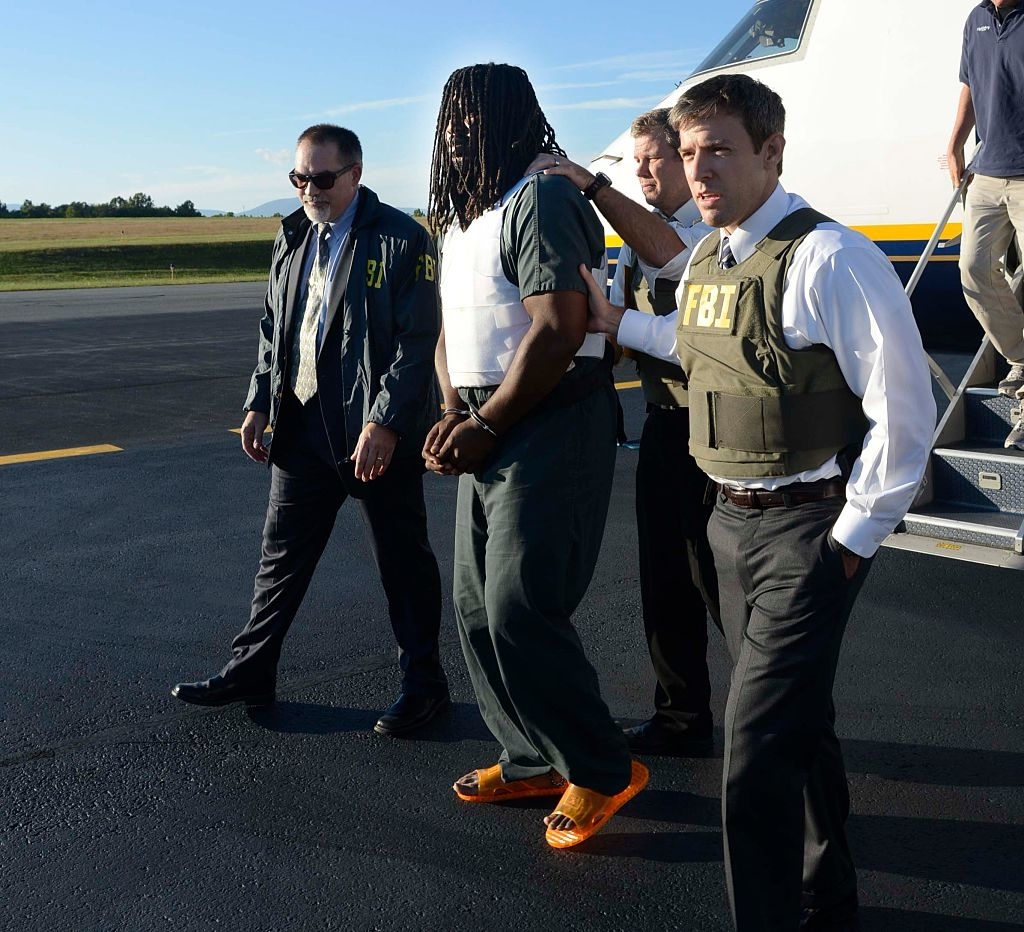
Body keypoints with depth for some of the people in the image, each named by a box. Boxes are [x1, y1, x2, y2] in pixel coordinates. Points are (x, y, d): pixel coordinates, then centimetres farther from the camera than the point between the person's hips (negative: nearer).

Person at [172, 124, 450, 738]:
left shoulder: (401, 239, -10)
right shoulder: (293, 238, 12)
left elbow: (417, 342, -16)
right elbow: (274, 331, 18)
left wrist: (384, 423, -21)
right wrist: (260, 405, 12)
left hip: (378, 433, -6)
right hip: (304, 426, 7)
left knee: (404, 561, 5)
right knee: (282, 554, 14)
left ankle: (424, 685, 20)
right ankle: (250, 671, 27)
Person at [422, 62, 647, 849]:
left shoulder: (540, 200, -12)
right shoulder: (466, 215, 19)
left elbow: (558, 330, -22)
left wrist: (484, 425, -15)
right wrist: (453, 415, 3)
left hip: (551, 429, -10)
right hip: (489, 433, 10)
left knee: (520, 613, -10)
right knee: (479, 607, 12)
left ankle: (602, 771, 9)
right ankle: (536, 760, 28)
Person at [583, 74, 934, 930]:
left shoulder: (829, 259, -19)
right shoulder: (705, 264, 7)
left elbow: (903, 410, -18)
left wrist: (854, 539, -14)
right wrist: (617, 323, 24)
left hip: (809, 528, -8)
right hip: (732, 518, 8)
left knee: (757, 745, -9)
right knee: (798, 721, 22)